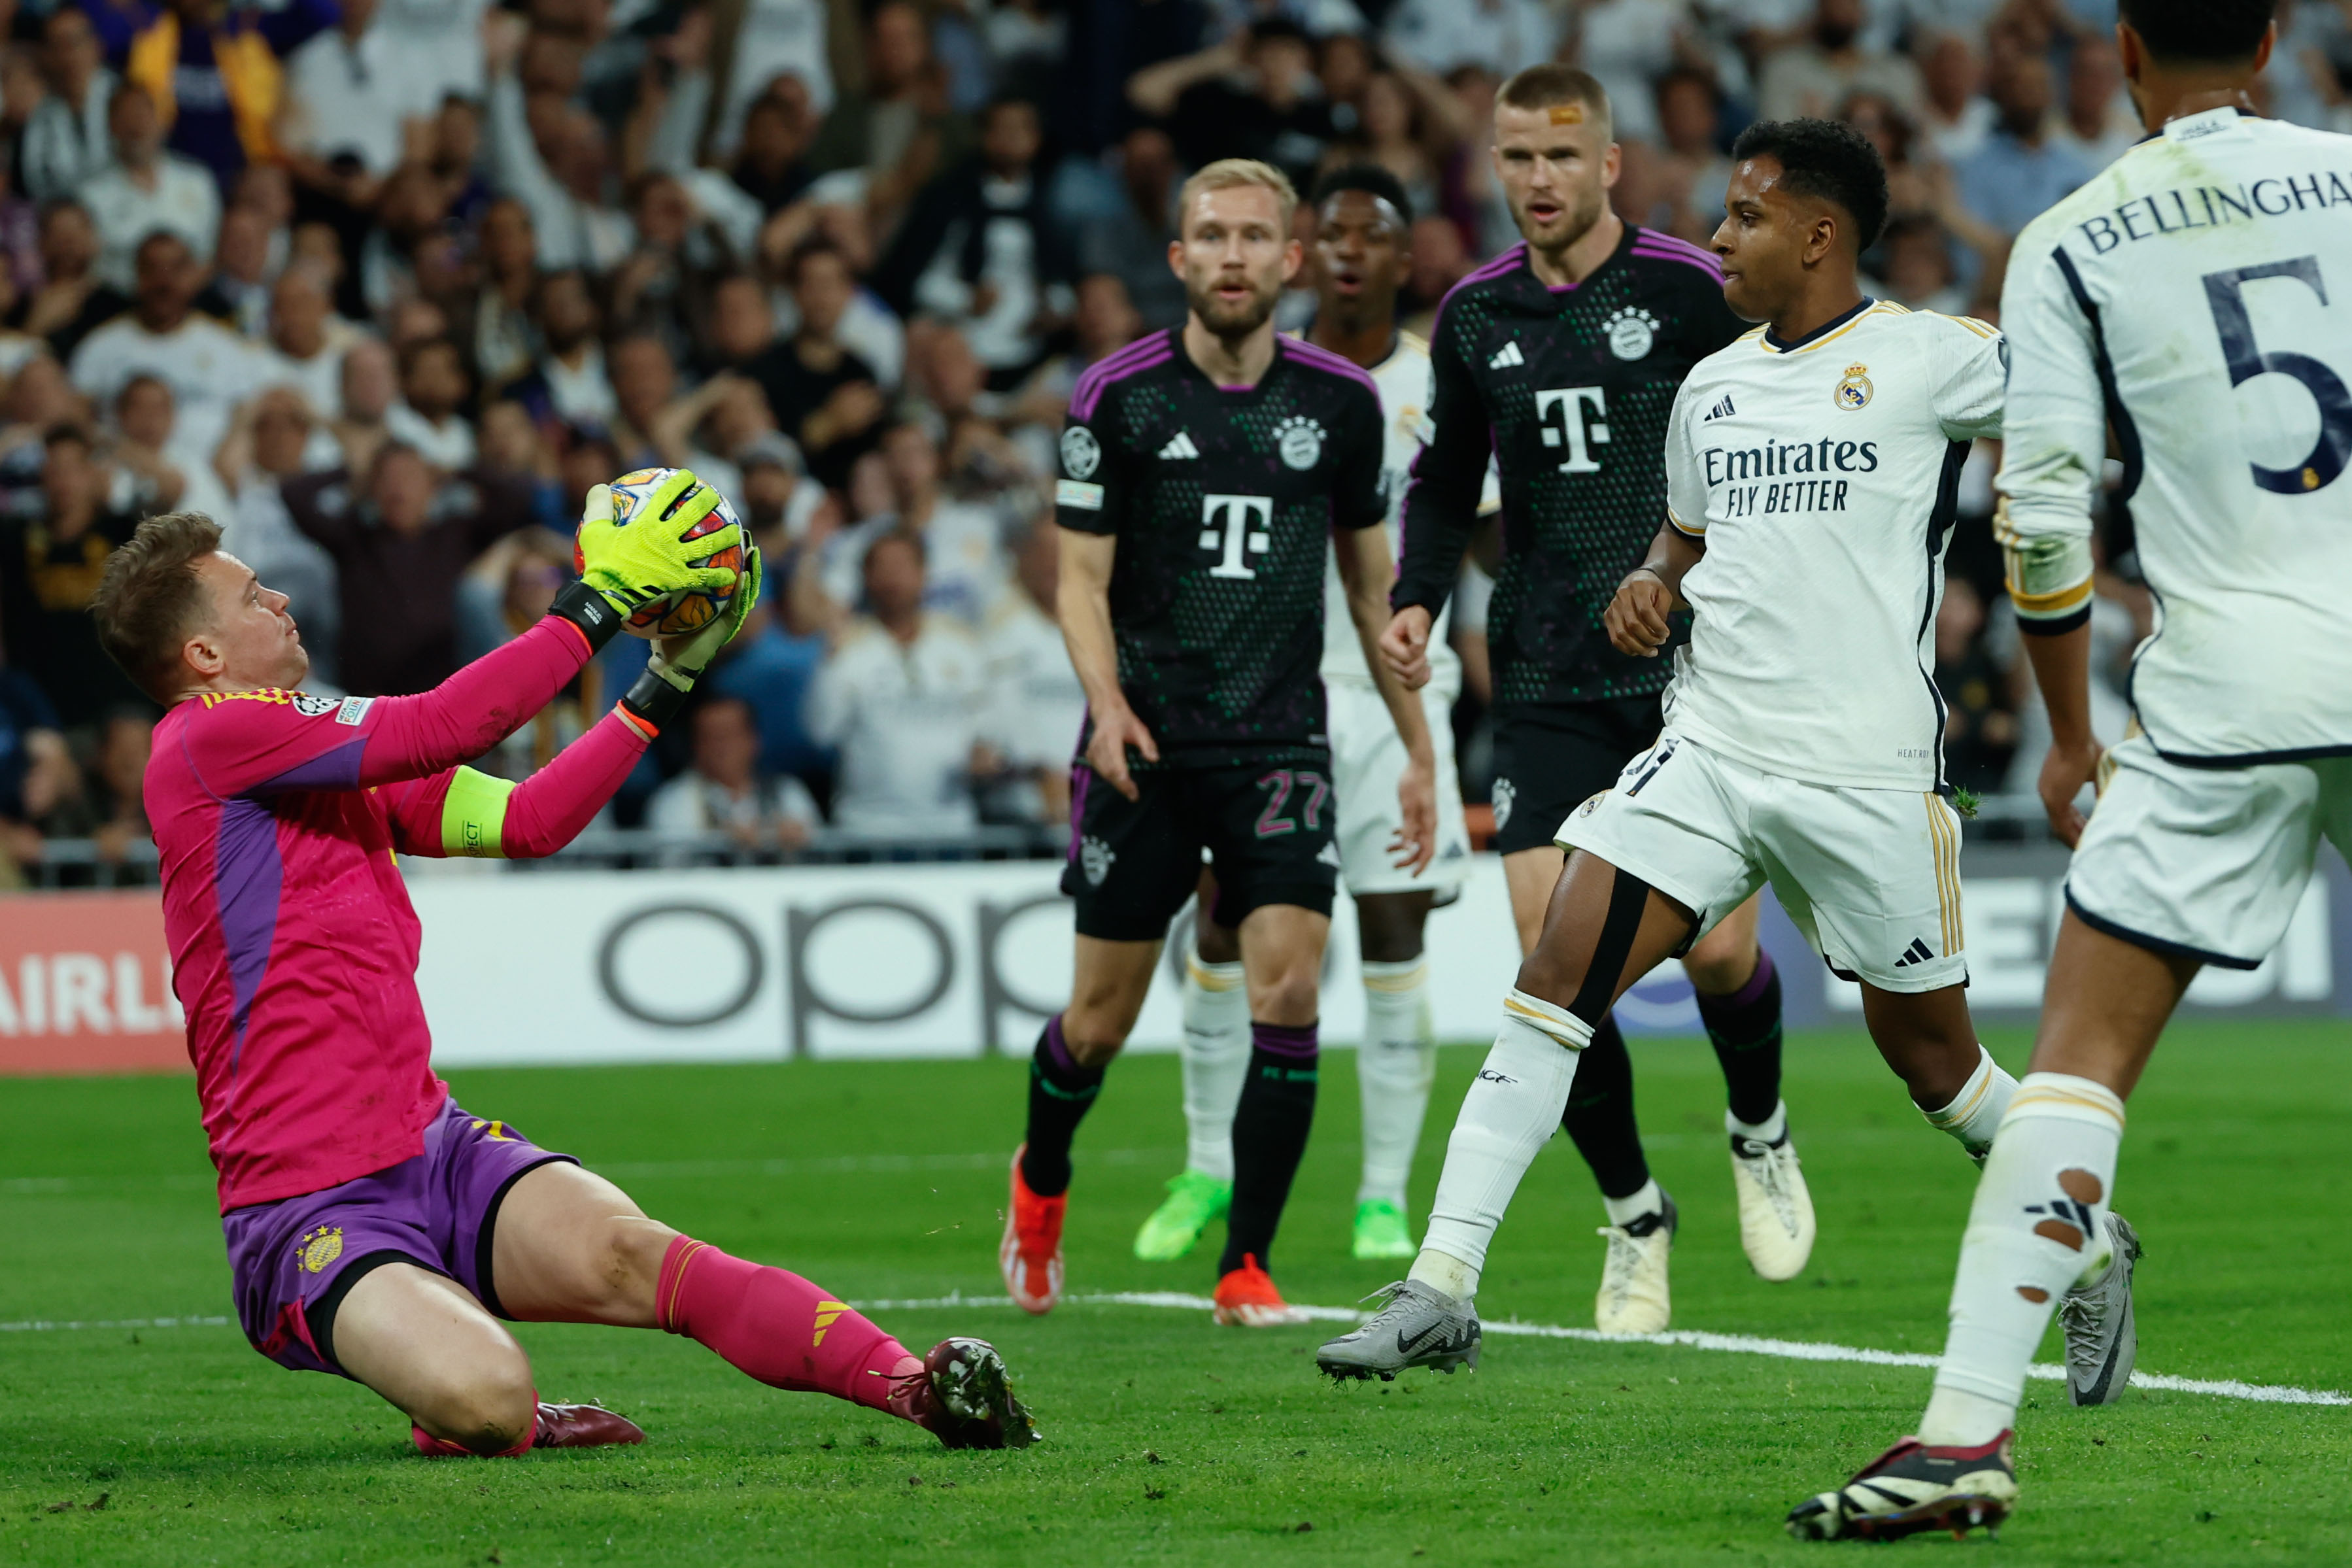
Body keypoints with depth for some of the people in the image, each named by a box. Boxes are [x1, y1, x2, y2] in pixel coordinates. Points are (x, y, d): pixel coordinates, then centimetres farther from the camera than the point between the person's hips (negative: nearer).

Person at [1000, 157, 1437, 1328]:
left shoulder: (1340, 401, 3)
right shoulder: (1117, 398, -4)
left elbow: (1372, 580, 13)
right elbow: (1081, 578, -2)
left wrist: (1418, 750, 12)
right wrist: (1107, 705, -20)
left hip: (1280, 745, 1)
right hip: (1146, 747, -1)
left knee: (1288, 988, -14)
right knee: (1102, 1019, 5)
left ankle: (1247, 1265, -4)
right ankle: (1040, 1183, 37)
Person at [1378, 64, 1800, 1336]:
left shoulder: (1691, 290, -5)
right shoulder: (1476, 314, 7)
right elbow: (1445, 476, 20)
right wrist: (1419, 596, 5)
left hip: (1692, 672, -3)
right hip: (1547, 685, 3)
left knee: (1717, 947, -7)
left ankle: (1758, 1132, 26)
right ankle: (1632, 1217, 10)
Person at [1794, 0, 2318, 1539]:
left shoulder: (2070, 243, 1)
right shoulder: (2341, 174, 5)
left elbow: (2042, 513, -1)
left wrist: (2070, 734, 11)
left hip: (2226, 695, -2)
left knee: (2081, 1060, 0)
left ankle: (1971, 1426, -10)